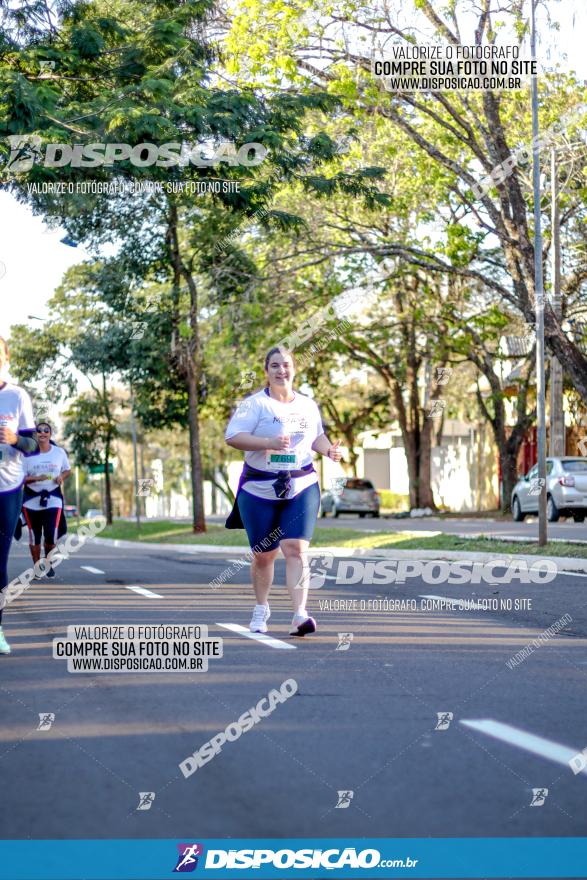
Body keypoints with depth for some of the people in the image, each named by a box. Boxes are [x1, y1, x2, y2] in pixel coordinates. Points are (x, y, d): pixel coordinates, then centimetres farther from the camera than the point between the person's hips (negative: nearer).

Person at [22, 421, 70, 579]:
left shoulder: (59, 452, 2)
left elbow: (67, 470, 15)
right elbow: (21, 477, -3)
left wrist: (62, 477, -7)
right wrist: (36, 478, -21)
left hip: (53, 498, 0)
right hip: (32, 499, 0)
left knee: (51, 535, -10)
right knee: (34, 536, 5)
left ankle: (48, 564, 16)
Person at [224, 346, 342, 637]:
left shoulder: (308, 405, 10)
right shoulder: (254, 404, -5)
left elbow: (317, 436, 25)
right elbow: (232, 437, -15)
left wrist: (329, 449, 3)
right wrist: (270, 443, -25)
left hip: (301, 488, 2)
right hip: (260, 490, -2)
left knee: (296, 549, -13)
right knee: (263, 555, 9)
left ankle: (299, 615, -18)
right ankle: (261, 610, 32)